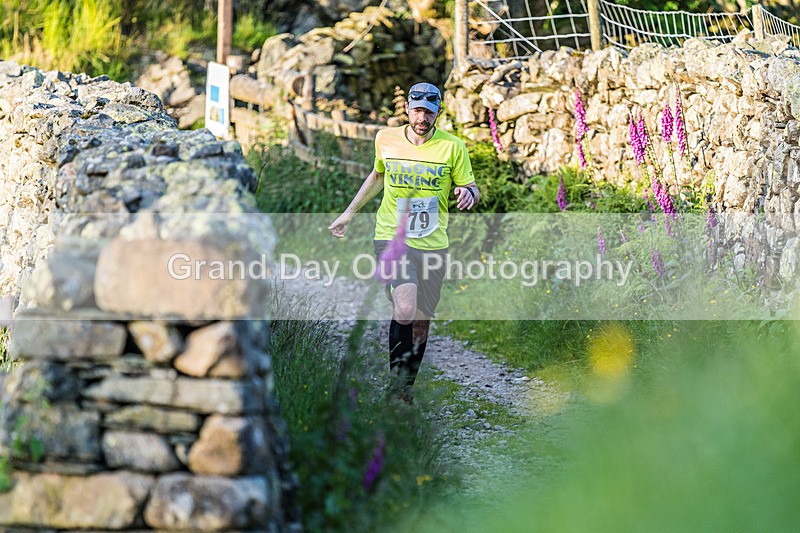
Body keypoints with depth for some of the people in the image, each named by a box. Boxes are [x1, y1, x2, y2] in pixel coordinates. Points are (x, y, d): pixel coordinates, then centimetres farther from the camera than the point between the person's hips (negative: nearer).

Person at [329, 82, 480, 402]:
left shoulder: (453, 146, -2)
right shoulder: (386, 139, 2)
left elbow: (471, 189, 5)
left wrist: (469, 193, -20)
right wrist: (349, 213, 26)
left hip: (432, 244, 1)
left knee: (421, 323, 5)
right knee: (405, 310, -24)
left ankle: (405, 389, 24)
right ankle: (394, 379, -8)